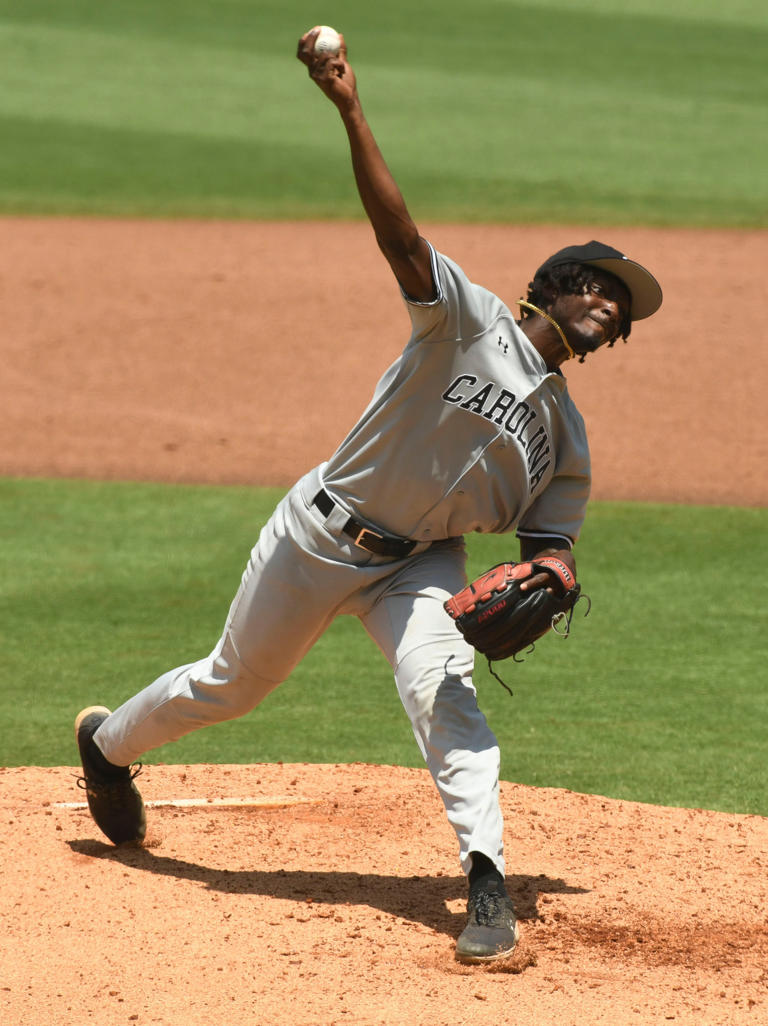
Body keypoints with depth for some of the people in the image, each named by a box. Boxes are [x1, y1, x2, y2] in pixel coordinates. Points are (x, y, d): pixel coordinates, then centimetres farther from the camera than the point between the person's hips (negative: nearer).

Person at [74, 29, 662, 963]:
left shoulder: (565, 438, 1)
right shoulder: (470, 320, -14)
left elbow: (552, 545, 1)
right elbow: (398, 233, -27)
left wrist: (537, 587, -25)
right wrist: (350, 112, -40)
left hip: (418, 563, 3)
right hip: (321, 535, -3)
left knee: (443, 683, -25)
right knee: (233, 682, 13)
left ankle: (487, 883, -32)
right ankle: (109, 740, 43)